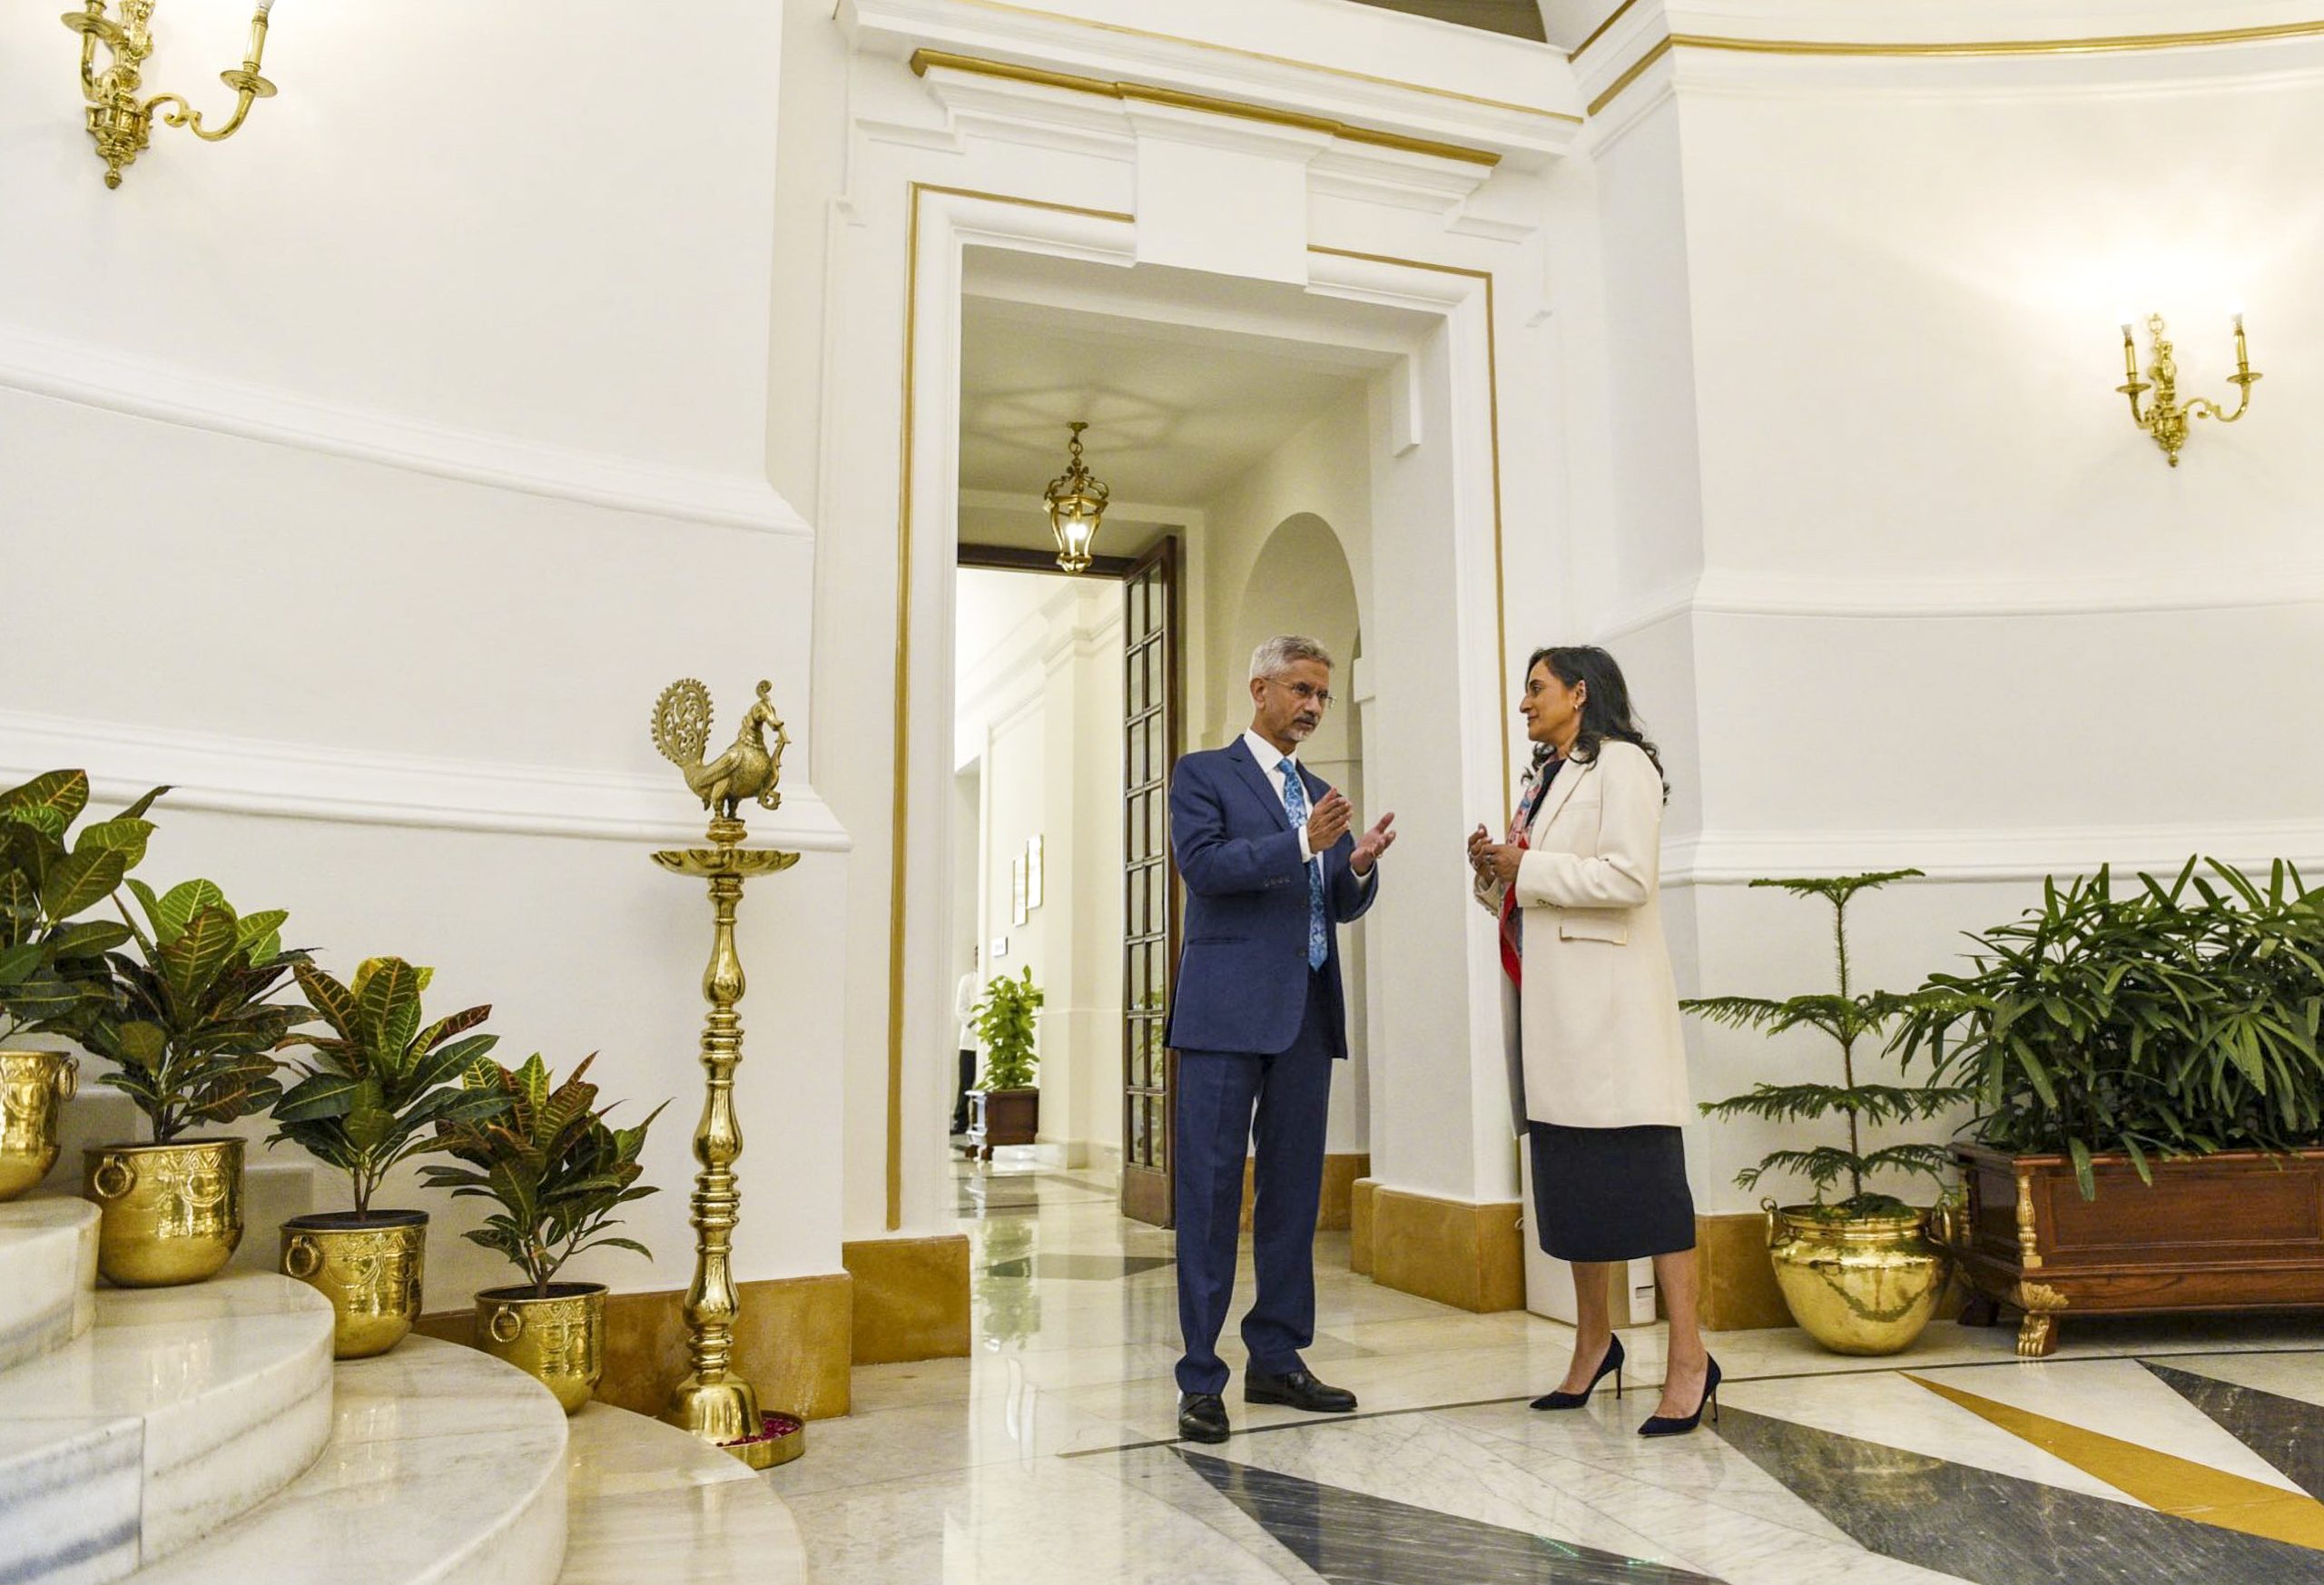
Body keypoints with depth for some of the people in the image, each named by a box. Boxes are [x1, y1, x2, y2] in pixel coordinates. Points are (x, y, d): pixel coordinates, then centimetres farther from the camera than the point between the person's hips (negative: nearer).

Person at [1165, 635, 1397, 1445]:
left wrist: (1360, 865, -5)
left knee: (1294, 1189, 10)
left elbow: (1344, 907, 16)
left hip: (1306, 1014, 6)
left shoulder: (1321, 795, 20)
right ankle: (1200, 1379, 2)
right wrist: (1301, 843, -20)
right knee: (1210, 1191, -4)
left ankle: (1277, 1360, 20)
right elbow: (1204, 864, -13)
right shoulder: (1203, 774, 3)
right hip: (1227, 1012, -6)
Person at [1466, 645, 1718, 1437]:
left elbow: (1630, 876, -18)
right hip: (1548, 1000, 8)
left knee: (1640, 1169, -8)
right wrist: (1495, 872, 4)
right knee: (1570, 1172, 11)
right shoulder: (1543, 778, 20)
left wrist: (1527, 867, -13)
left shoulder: (1621, 765, -4)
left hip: (1607, 998, -8)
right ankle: (1593, 1342, 21)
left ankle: (1689, 1358, -3)